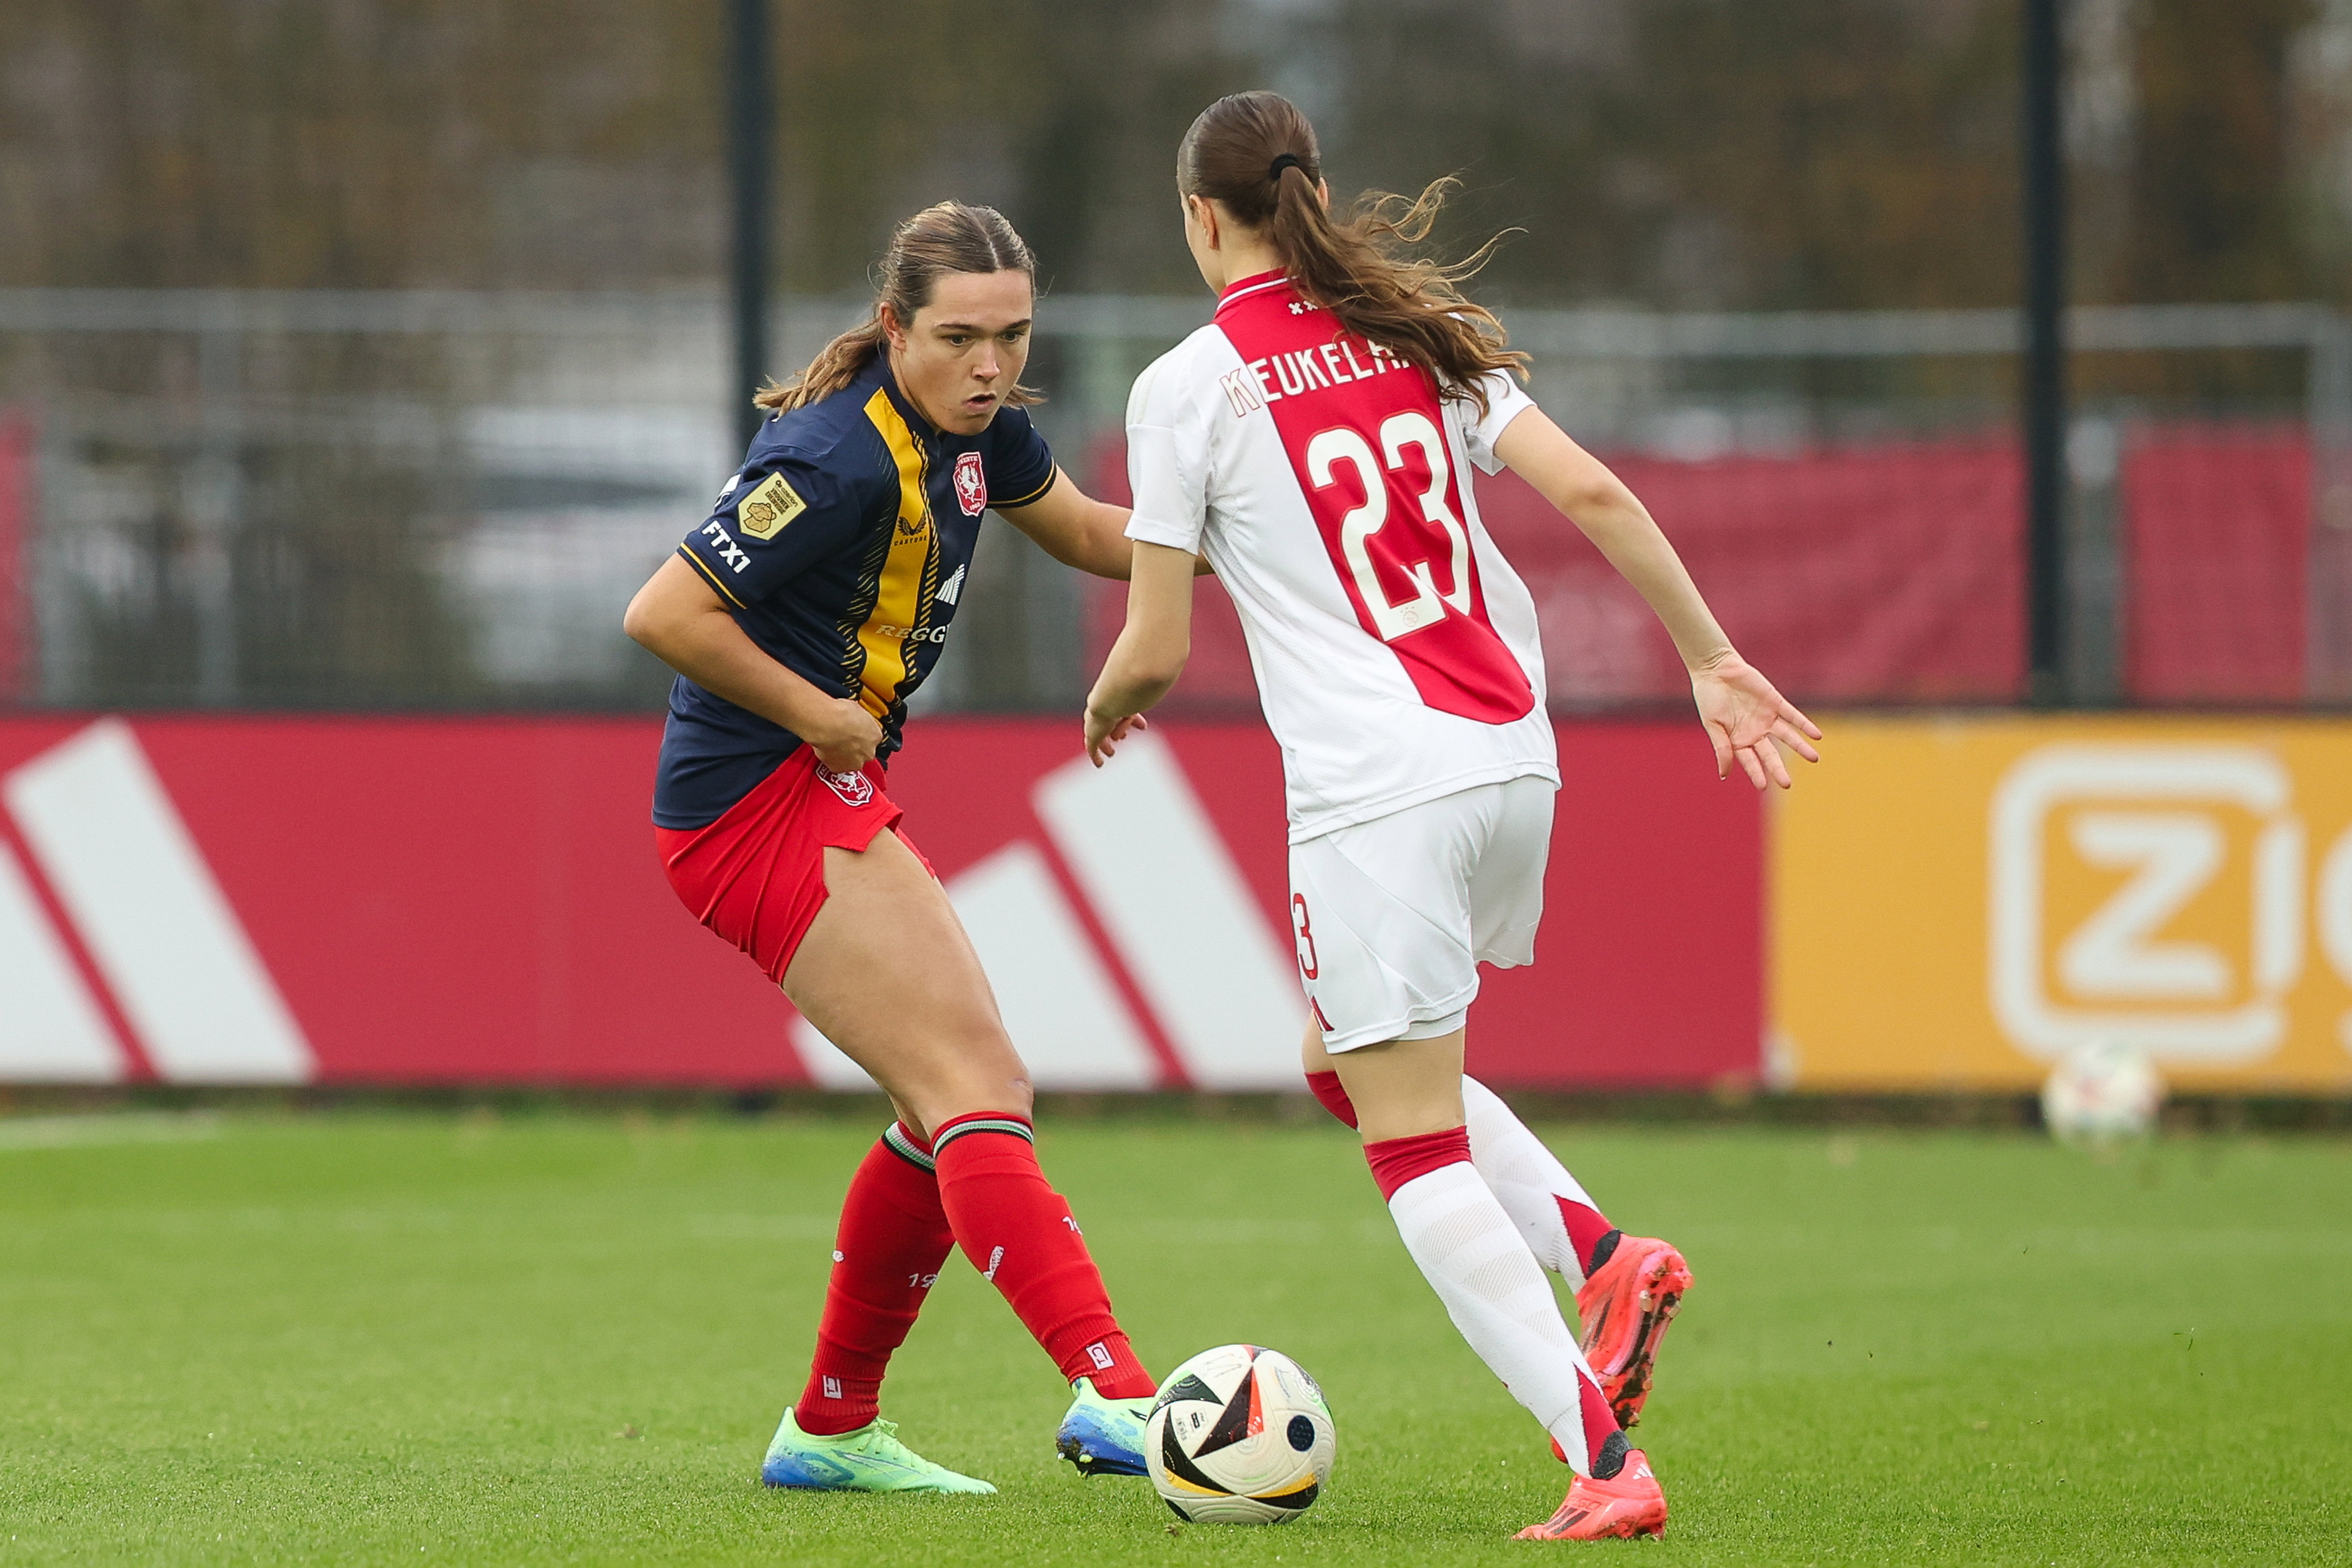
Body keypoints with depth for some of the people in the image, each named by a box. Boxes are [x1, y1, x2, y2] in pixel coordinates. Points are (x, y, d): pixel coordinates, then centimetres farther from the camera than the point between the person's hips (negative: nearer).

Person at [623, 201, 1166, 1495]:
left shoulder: (974, 428, 4)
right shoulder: (841, 457, -23)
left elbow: (1083, 530, 22)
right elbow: (663, 615, -24)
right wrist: (817, 712, -16)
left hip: (832, 803, 10)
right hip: (764, 806, -10)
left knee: (961, 1103, 15)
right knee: (975, 1086, -18)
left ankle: (832, 1427, 24)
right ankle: (1109, 1394, -28)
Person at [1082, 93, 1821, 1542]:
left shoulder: (1189, 388, -4)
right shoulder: (1420, 337, 11)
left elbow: (1155, 650, -3)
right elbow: (1592, 495, 3)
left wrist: (1108, 705, 20)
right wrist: (1716, 660, 8)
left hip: (1375, 789, -7)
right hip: (1512, 760, 7)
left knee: (1413, 1142, -1)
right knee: (1351, 1063, 25)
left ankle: (1602, 1456, -15)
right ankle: (1600, 1257, 5)